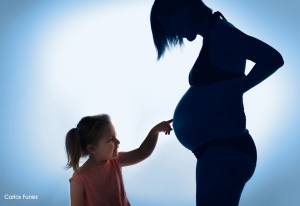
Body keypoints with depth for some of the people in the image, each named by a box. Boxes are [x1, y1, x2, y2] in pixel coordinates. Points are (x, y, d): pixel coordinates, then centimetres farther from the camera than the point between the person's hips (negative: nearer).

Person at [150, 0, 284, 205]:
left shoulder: (218, 31, -11)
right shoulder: (211, 38, 16)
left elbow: (273, 58, -20)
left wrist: (234, 91, -17)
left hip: (226, 149, -10)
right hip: (215, 149, 10)